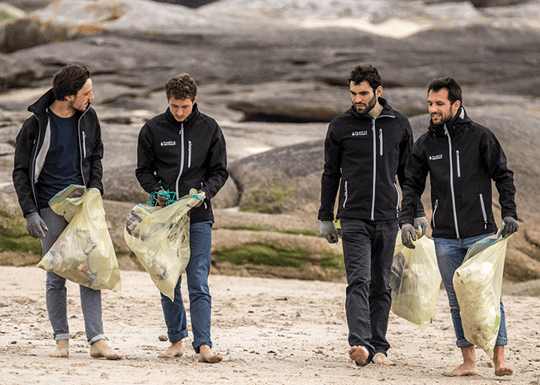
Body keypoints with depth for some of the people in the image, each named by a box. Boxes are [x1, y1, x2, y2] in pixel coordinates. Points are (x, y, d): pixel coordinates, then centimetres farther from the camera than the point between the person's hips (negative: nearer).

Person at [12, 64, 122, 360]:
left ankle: (97, 340, -7)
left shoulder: (88, 118, 4)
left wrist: (95, 189, 3)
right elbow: (21, 172, -3)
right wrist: (30, 213, -12)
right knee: (56, 277, 0)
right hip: (51, 208, -3)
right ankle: (62, 339, 8)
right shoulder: (36, 125, -8)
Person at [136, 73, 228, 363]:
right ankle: (176, 340, 17)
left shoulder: (209, 129, 3)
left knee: (199, 284, -7)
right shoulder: (153, 129, 3)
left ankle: (203, 344, -10)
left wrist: (204, 192, -12)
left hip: (198, 218, -1)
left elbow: (219, 171, 7)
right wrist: (157, 192, -10)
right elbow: (144, 171, 9)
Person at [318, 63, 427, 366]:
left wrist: (418, 213, 12)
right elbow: (331, 174, 9)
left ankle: (379, 347, 12)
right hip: (354, 219, -2)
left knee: (381, 286, 6)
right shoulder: (341, 126, 2)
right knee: (359, 281, -15)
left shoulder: (399, 125, 7)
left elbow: (407, 173, 15)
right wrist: (326, 218, 7)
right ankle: (361, 344, -25)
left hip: (388, 218, 2)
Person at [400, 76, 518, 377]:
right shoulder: (425, 144, 7)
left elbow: (503, 176, 3)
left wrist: (509, 213, -6)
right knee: (458, 301, 5)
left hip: (480, 233, -3)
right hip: (445, 237, 3)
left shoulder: (480, 137, -2)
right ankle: (468, 361, 10)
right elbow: (413, 185, 13)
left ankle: (500, 358, -1)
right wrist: (406, 220, 2)